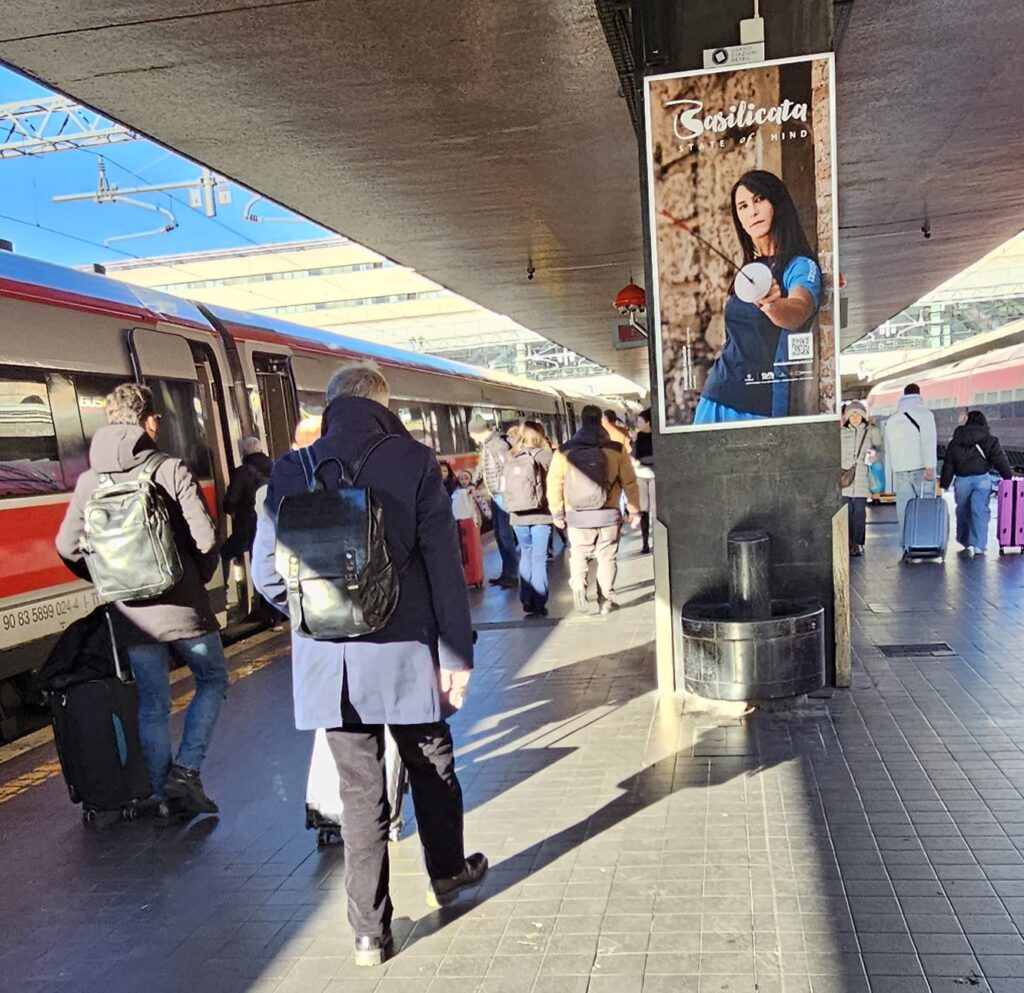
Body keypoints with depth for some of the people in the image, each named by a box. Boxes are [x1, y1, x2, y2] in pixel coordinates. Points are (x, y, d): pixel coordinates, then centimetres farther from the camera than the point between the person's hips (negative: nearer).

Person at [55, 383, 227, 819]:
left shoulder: (89, 480, 3)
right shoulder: (172, 470, -9)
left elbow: (68, 547, 1)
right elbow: (205, 538, -13)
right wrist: (198, 579, 6)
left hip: (132, 617, 4)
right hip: (184, 607, -3)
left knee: (152, 706, 15)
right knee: (212, 681, 18)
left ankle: (163, 795, 21)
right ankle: (185, 773, 8)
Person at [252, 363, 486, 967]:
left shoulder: (291, 471, -1)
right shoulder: (413, 462, -8)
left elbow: (267, 573, 1)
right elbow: (445, 568, -10)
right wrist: (456, 654, -5)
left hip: (329, 660, 2)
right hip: (407, 651, -1)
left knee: (360, 790, 12)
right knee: (432, 766, 21)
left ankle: (370, 930, 22)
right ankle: (447, 874, 43)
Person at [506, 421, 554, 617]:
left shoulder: (511, 458, 4)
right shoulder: (545, 456, -4)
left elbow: (507, 487, 9)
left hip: (518, 515, 3)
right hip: (540, 513, -3)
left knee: (525, 555, 16)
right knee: (539, 558, 2)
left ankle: (526, 600, 15)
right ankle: (538, 603, 1)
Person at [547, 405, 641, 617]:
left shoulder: (564, 451, -4)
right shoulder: (616, 450, -6)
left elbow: (554, 483, -2)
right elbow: (629, 482, -2)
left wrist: (557, 512, 8)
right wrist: (634, 510, 8)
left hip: (577, 516, 1)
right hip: (609, 515, 0)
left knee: (579, 556, 17)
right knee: (607, 558, 12)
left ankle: (578, 586, -6)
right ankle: (606, 600, 16)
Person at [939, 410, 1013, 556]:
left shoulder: (954, 441, 8)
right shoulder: (989, 440, 2)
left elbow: (948, 465, 7)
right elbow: (1000, 460, 1)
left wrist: (944, 484, 9)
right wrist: (1008, 477, 12)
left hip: (962, 480, 2)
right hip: (982, 478, -2)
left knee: (962, 510, 17)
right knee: (980, 511, -4)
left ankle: (964, 540, 27)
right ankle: (978, 545, -14)